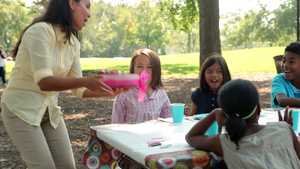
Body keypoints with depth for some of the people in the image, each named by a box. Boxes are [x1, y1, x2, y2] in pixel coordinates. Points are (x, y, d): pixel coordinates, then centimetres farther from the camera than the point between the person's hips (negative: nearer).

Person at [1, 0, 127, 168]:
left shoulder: (73, 43, 3)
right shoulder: (40, 31, -20)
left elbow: (79, 89, 2)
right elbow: (44, 82, -30)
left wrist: (108, 91, -13)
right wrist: (85, 81, -39)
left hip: (50, 110, 7)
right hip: (22, 110, -7)